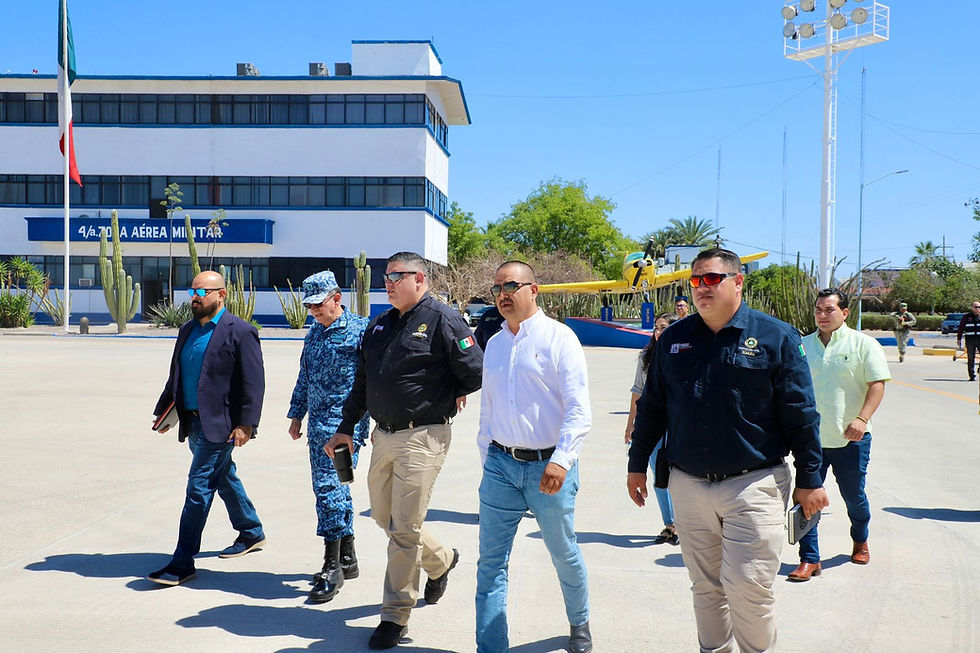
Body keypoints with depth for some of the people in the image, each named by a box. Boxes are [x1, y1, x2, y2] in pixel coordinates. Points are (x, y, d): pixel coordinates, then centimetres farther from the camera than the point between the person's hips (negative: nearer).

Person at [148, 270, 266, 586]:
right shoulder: (187, 330, 13)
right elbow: (175, 376, 21)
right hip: (193, 422, 8)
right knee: (224, 479, 19)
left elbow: (254, 382, -13)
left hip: (219, 424, -8)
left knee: (199, 487, -8)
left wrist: (245, 424, -18)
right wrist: (164, 410, 14)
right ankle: (251, 533, 37)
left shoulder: (240, 332, -11)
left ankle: (183, 562, -3)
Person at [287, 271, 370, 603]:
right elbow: (304, 377, 24)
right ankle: (347, 559, 23)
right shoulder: (314, 332, 16)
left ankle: (332, 567, -4)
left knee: (330, 488, -12)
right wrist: (297, 413, 23)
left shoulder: (360, 329, -8)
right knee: (333, 489, 12)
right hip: (318, 424, 8)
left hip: (345, 423, -8)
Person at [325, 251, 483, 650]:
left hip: (423, 438, -8)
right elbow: (362, 382, 18)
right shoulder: (379, 325, 12)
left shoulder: (442, 320, -10)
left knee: (404, 528, -3)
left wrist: (447, 398, 3)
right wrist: (346, 427, 18)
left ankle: (395, 616, 11)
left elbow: (474, 372, -10)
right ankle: (440, 560, 42)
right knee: (384, 517, 18)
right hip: (384, 437, 8)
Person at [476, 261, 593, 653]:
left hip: (548, 466, -4)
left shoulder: (558, 337, -6)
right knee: (491, 561, 2)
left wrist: (562, 460, -24)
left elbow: (579, 409, -14)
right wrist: (486, 459, 16)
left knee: (564, 555, 12)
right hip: (500, 464, 5)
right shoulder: (495, 344, 12)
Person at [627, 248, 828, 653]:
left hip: (754, 483, -4)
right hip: (688, 484, 4)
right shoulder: (673, 339, 8)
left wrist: (809, 479, -1)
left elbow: (800, 414, -1)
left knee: (748, 587, -5)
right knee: (706, 586, 13)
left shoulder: (776, 337, -2)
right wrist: (638, 464, 15)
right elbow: (651, 407, 15)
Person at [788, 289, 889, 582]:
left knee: (854, 496, 12)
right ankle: (809, 559, 6)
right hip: (810, 437, 2)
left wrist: (862, 418, -19)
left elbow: (877, 385, -7)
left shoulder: (863, 344, -2)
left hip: (850, 439, -2)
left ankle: (860, 541, 40)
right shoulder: (802, 346, 9)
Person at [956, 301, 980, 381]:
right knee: (971, 359, 2)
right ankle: (972, 376, 7)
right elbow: (960, 328, 8)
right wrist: (959, 340, 6)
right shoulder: (966, 316, 6)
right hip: (970, 340, 0)